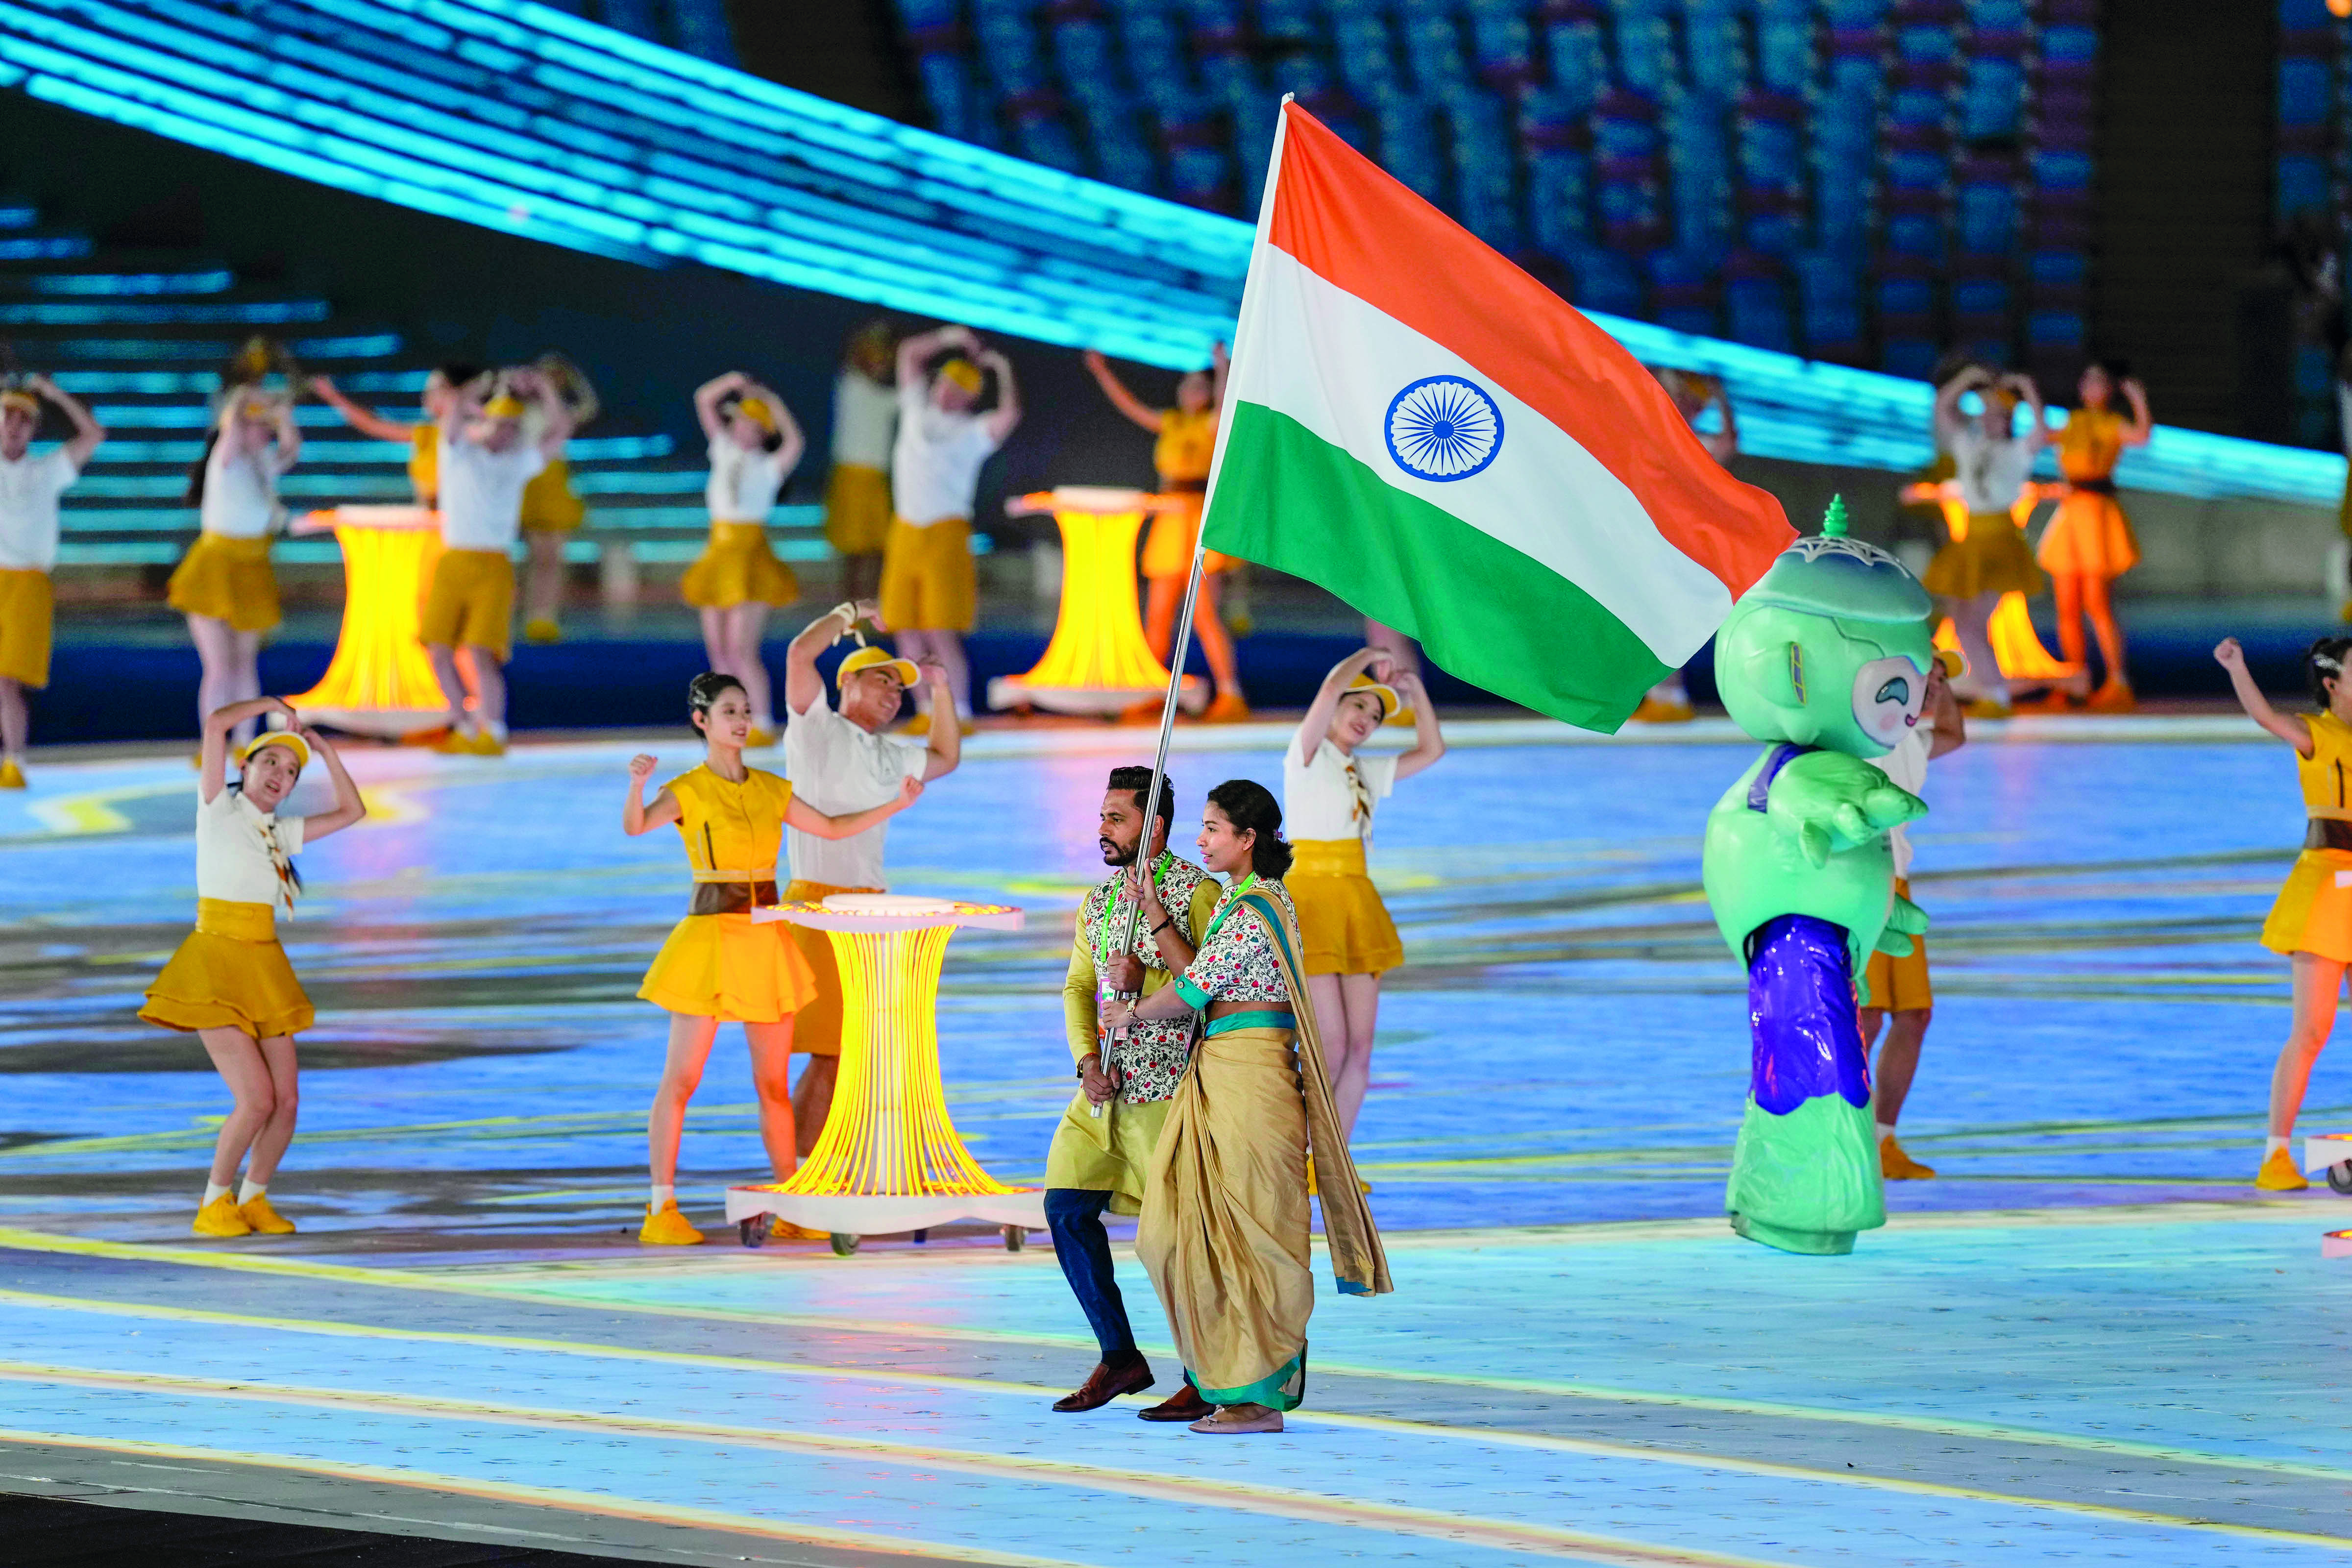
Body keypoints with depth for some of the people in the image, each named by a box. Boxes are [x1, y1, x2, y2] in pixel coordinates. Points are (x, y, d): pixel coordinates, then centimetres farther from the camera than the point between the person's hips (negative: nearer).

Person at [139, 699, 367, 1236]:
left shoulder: (281, 833, 14)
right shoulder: (219, 810, -2)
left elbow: (352, 811, 23)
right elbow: (216, 723, -13)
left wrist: (326, 752, 16)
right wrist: (273, 705, 2)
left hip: (265, 970, 6)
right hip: (216, 965, -6)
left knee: (287, 1100, -1)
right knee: (257, 1099, -14)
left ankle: (254, 1198, 18)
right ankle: (213, 1206, 3)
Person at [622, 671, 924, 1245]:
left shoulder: (771, 790, 13)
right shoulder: (688, 791, -4)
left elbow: (831, 828, 23)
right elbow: (634, 826, -22)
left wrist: (895, 805, 15)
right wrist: (637, 784, -42)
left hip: (768, 940, 5)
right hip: (712, 933, -5)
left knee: (774, 1081, 8)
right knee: (682, 1078, -6)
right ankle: (661, 1209, -4)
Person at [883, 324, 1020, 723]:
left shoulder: (973, 432, 1)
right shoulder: (918, 412, 15)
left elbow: (1009, 415, -18)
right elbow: (909, 354, 20)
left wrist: (1004, 372, -6)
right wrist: (948, 338, 14)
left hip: (945, 535, -5)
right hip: (905, 534, 5)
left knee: (941, 636, -9)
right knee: (908, 634, 3)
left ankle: (959, 715, -3)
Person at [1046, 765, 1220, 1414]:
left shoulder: (1198, 893, -7)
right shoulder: (1098, 902, 15)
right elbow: (1078, 988, 13)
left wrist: (1157, 918, -19)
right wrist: (1087, 1060, -3)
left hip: (1169, 1087, -7)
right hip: (1106, 1087, 7)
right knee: (1067, 1208, 1)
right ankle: (1120, 1358, 12)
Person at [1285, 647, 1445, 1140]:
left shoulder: (1364, 772, 16)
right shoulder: (1307, 756, -4)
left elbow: (1431, 750, 25)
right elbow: (1333, 685, -18)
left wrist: (1414, 689, 16)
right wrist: (1370, 657, -1)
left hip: (1357, 902, 7)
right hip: (1311, 899, -7)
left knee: (1360, 1047, 3)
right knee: (1332, 1046, -12)